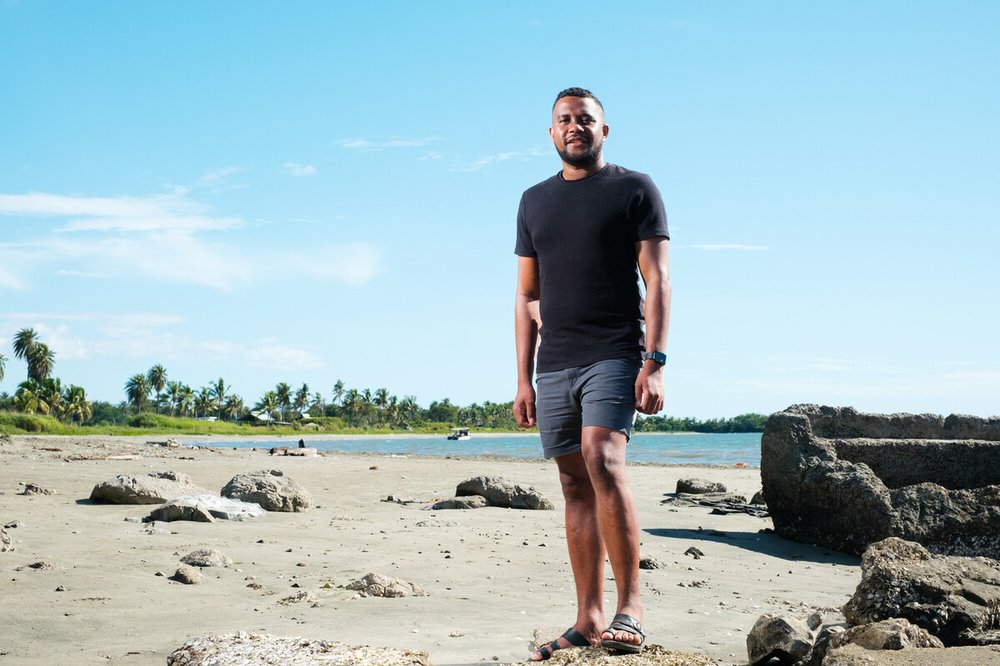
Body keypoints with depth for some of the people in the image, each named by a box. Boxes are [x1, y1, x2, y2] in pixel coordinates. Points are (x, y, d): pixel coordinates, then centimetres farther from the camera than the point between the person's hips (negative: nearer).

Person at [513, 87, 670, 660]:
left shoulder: (635, 189, 5)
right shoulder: (535, 201, 18)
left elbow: (657, 280, -3)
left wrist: (654, 363, -14)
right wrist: (524, 380, 11)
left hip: (614, 356, -5)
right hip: (555, 366, 5)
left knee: (603, 462, -23)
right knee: (576, 486, 4)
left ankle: (631, 606, -18)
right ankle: (588, 619, 8)